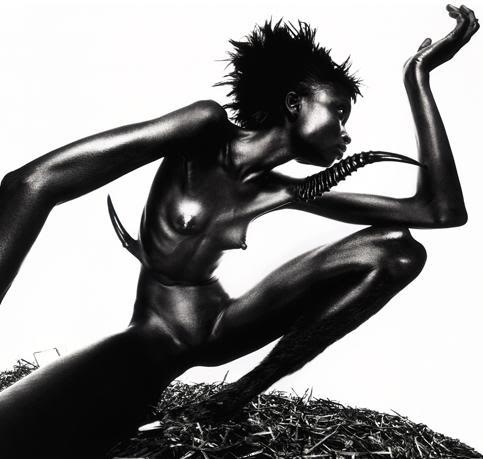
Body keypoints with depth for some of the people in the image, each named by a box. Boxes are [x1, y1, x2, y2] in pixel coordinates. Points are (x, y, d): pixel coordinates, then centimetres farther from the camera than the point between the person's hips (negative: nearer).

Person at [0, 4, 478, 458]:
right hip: (153, 342, -7)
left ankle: (248, 392, 0)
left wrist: (418, 75, -3)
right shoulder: (207, 127, -15)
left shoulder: (286, 193, -1)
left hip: (222, 331, 7)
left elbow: (443, 211, -3)